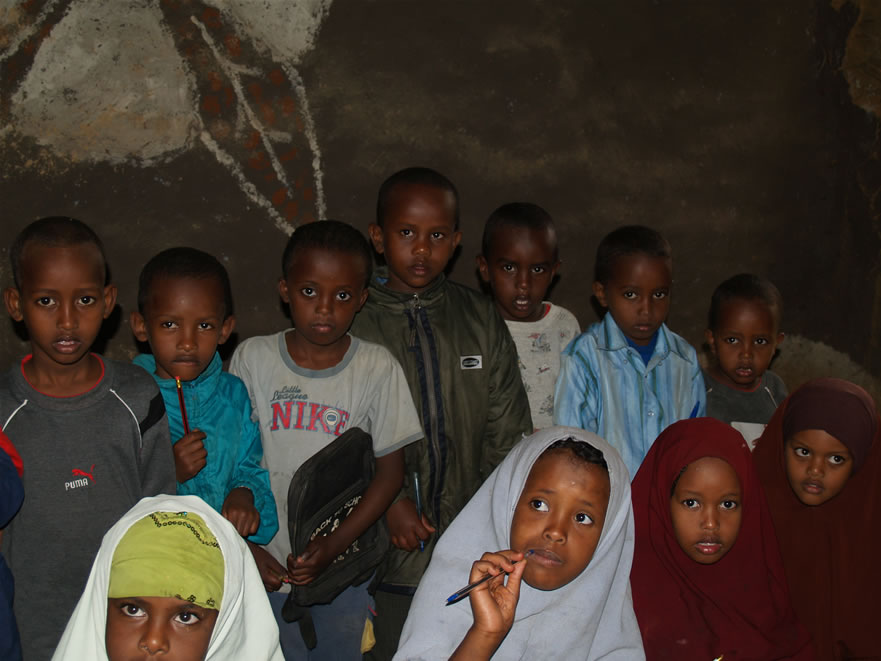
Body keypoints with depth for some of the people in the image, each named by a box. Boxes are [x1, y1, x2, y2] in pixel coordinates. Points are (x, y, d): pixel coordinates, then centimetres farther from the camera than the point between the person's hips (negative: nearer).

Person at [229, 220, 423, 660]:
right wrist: (245, 548, -9)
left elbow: (390, 472, -4)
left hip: (344, 566, 0)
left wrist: (334, 545, -13)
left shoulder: (378, 368, -7)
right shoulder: (253, 359, -5)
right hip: (267, 566, 0)